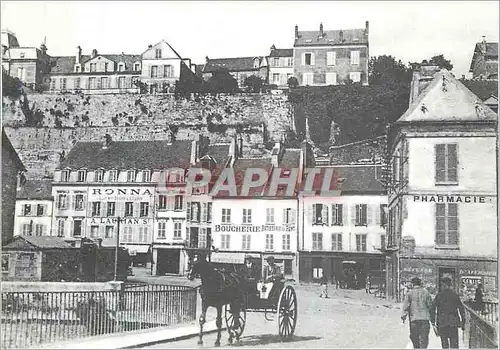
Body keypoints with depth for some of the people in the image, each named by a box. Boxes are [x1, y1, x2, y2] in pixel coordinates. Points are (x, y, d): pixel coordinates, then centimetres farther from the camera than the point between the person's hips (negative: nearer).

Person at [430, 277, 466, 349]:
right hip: (453, 321, 1)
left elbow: (433, 308, -7)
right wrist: (463, 321, 12)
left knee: (444, 341, 11)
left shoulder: (439, 295, 0)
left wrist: (433, 320, -4)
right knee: (454, 342, 1)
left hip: (442, 322, -1)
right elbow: (461, 309, 6)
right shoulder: (455, 295, 6)